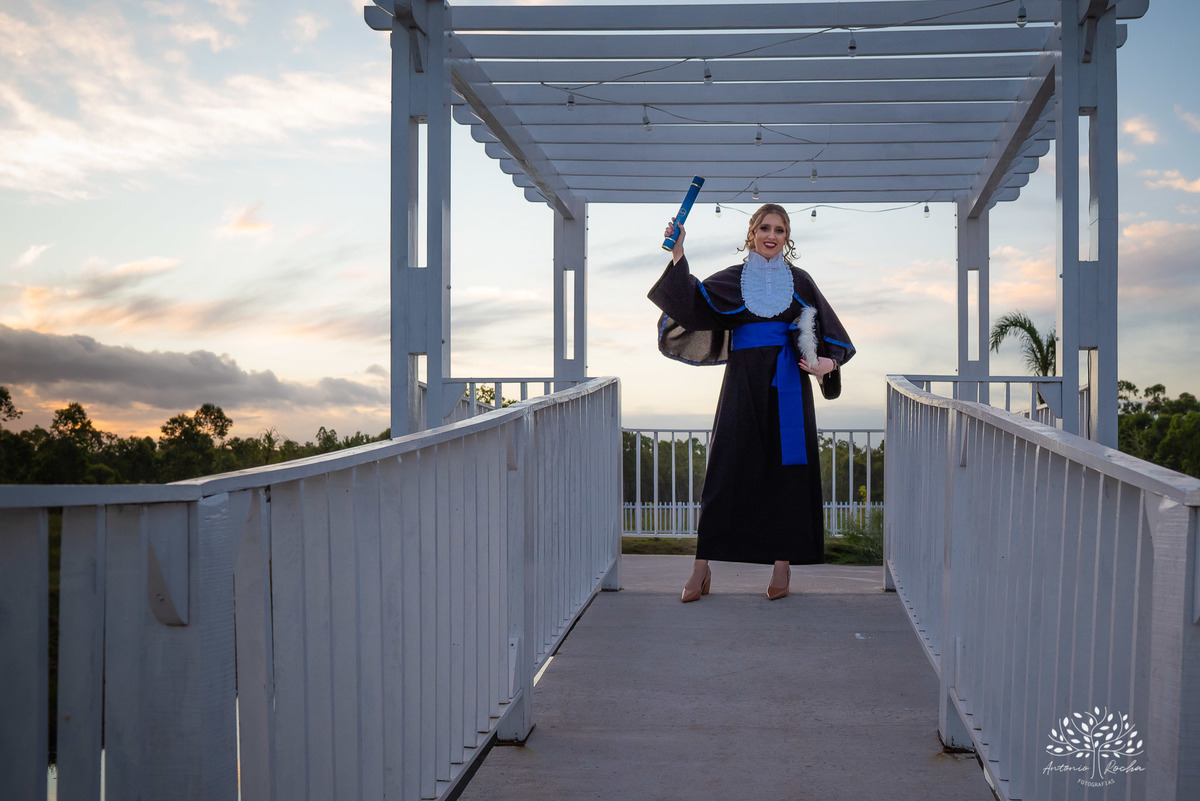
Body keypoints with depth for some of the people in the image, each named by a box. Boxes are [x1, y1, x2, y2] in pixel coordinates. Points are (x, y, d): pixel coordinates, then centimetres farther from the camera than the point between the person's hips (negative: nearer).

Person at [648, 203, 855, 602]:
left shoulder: (799, 281, 11)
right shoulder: (732, 279, 10)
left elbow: (830, 331, 11)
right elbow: (692, 299, -6)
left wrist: (828, 362, -9)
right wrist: (678, 255, -16)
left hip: (787, 385, 1)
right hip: (744, 382, -1)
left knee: (786, 470, 0)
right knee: (725, 469, -4)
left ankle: (783, 564, 9)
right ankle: (702, 568, 0)